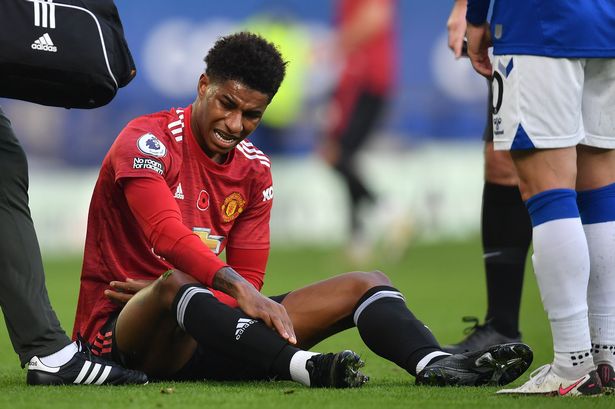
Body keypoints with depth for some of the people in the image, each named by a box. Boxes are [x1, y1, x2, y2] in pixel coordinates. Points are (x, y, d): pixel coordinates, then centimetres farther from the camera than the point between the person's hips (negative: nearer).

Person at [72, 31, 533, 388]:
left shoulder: (254, 169, 10)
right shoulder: (146, 142, -10)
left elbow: (249, 278, 5)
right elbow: (167, 235, -28)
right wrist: (237, 288, -42)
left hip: (208, 335, 6)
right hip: (124, 334, -6)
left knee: (365, 284, -7)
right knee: (174, 283, -42)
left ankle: (437, 364, -38)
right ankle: (307, 368, -62)